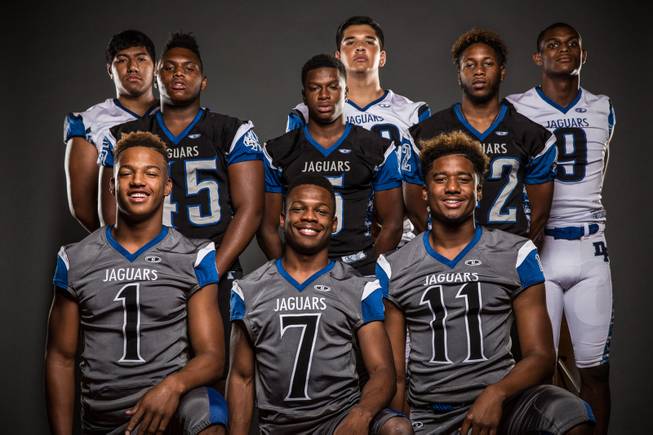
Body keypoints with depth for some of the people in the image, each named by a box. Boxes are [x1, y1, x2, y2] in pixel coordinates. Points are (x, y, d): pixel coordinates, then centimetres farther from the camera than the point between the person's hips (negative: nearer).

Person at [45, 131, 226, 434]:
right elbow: (61, 358, 8)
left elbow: (211, 356, -5)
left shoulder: (194, 258, -1)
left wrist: (174, 385, -26)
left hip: (171, 398, -2)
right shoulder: (75, 261, 5)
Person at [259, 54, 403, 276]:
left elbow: (392, 224, 8)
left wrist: (370, 271, -4)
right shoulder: (277, 152, 9)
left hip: (361, 271, 0)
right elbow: (268, 227, 10)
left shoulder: (379, 150, 8)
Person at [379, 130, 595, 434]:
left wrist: (496, 394, -17)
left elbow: (540, 355, 1)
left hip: (501, 400, -3)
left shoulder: (517, 255, 5)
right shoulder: (393, 269, 7)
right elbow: (394, 374, 7)